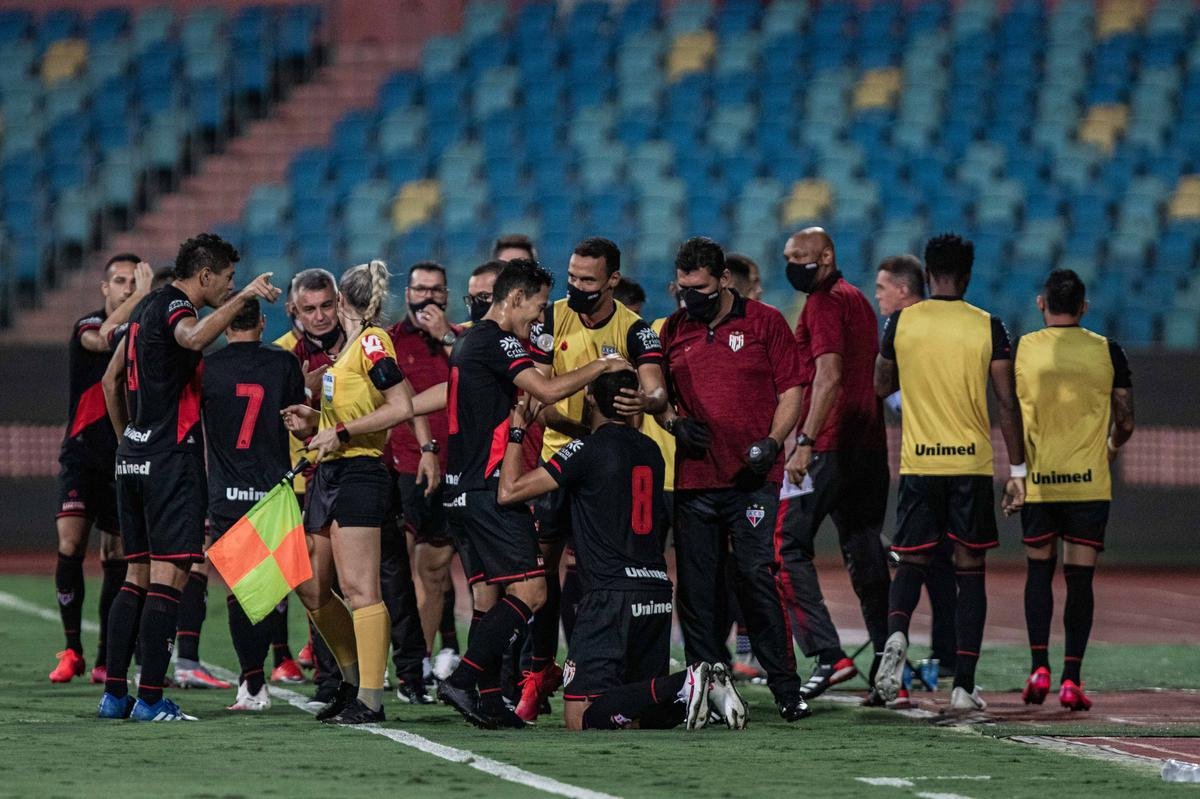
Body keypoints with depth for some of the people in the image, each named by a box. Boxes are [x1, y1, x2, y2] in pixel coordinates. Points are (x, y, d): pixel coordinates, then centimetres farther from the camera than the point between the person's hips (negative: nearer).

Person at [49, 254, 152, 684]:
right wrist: (141, 296, -32)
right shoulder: (87, 326, -3)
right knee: (69, 547, -17)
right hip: (83, 456, -4)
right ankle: (72, 650, -8)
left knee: (118, 560, 4)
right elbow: (101, 339, -28)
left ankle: (105, 660, 11)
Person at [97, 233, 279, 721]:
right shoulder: (174, 308, -10)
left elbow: (111, 380, 26)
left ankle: (114, 693, 9)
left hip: (134, 457, 9)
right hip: (172, 458, -9)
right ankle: (151, 698, -11)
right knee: (169, 576, -8)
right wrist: (243, 297, -32)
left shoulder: (147, 308, 18)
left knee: (137, 576, 11)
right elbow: (195, 337, -36)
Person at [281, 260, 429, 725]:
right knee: (310, 587, 13)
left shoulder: (372, 340, -9)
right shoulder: (351, 345, 18)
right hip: (328, 476, 10)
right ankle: (355, 680, 23)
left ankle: (369, 700, -11)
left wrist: (341, 432, -16)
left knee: (358, 588, -11)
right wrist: (315, 424, 10)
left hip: (358, 475, -10)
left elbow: (401, 408, -18)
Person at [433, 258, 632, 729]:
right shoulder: (496, 340, -11)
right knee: (530, 589, -11)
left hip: (461, 490, 10)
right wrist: (600, 368, -6)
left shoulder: (469, 342, 19)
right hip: (490, 489, -10)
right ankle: (463, 680, -18)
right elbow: (548, 391, -21)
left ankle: (489, 702, 5)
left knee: (487, 594, 9)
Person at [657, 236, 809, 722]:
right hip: (693, 479, 4)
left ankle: (786, 690, -6)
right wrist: (673, 422, 1)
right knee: (697, 588, 3)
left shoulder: (765, 323, 3)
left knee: (756, 578, -11)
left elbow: (791, 392, 3)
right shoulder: (673, 331, 14)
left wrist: (771, 443, -11)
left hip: (752, 478, -4)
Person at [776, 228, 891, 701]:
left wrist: (806, 442, -25)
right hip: (869, 445, 9)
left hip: (830, 445, -9)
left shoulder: (824, 302, -9)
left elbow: (829, 377, -20)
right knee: (863, 551, 13)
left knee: (788, 547, -7)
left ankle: (828, 654, -17)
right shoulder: (857, 300, 18)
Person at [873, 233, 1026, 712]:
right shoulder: (987, 327, -2)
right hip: (973, 463, -1)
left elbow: (882, 386, 16)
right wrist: (1017, 470, 2)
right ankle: (964, 686, 2)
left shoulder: (901, 322, 1)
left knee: (911, 562, 11)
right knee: (970, 571, 7)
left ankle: (896, 634, -21)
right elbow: (1008, 404, -4)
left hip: (918, 463, 1)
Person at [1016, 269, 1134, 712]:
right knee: (1080, 578, 3)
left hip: (1037, 480, 0)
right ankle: (1072, 679, -3)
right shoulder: (1107, 351, -1)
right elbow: (1125, 423, 2)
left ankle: (1039, 666, 0)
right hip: (1089, 482, 0)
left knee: (1039, 571, 13)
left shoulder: (1022, 349, -1)